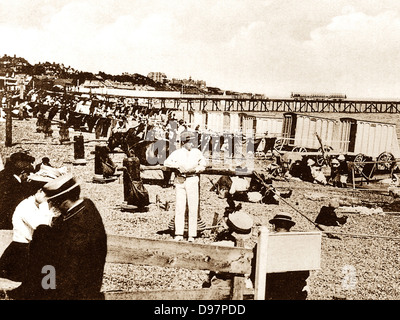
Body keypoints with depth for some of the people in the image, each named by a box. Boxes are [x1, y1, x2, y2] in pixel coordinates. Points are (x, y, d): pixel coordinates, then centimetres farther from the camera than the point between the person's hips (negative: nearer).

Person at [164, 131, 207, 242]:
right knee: (179, 208, -2)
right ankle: (179, 234, 4)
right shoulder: (177, 153, 3)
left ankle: (191, 235, 4)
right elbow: (167, 162, -8)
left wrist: (196, 169, 0)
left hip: (193, 180, 0)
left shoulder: (197, 152, 6)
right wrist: (178, 165, -21)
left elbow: (204, 163, 18)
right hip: (180, 181, 0)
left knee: (193, 208, -2)